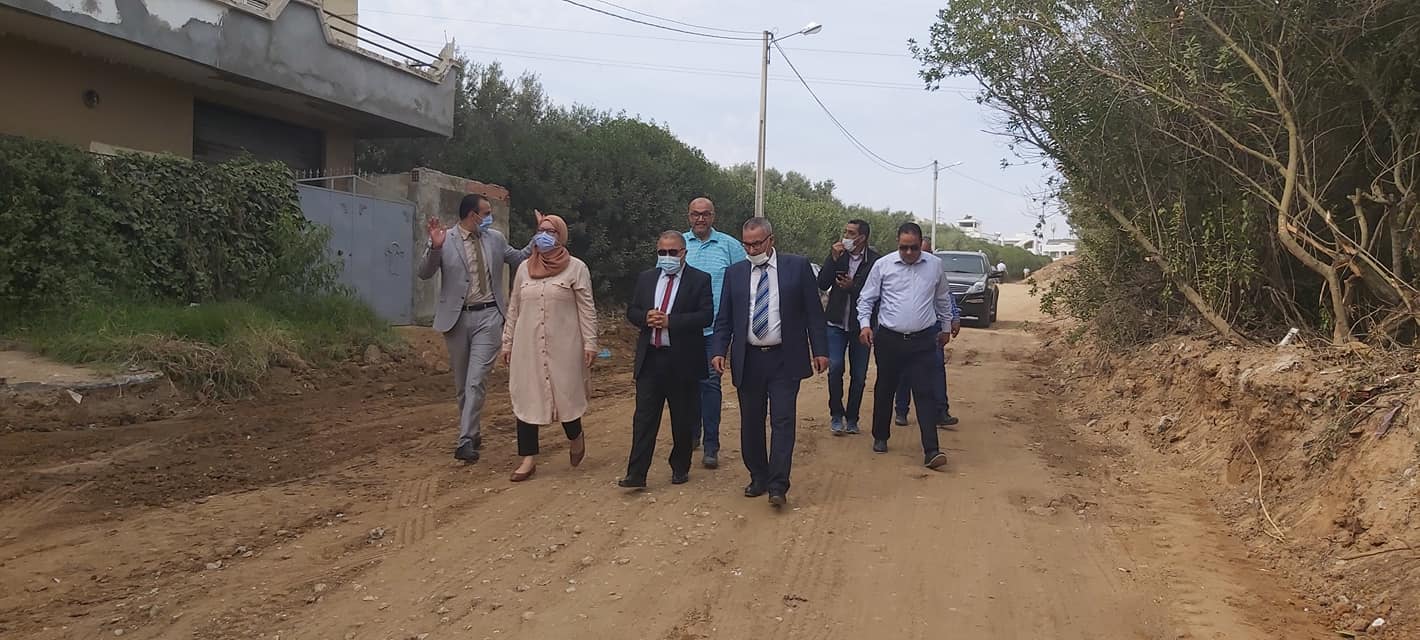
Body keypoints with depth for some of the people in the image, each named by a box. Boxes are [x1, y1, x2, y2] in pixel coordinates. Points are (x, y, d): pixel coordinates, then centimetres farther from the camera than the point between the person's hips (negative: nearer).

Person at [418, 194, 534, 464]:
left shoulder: (495, 238, 7)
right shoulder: (444, 241, -4)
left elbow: (519, 259, 19)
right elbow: (424, 273, -10)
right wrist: (435, 247, -27)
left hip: (488, 316, 0)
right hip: (456, 318, 0)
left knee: (476, 381, -11)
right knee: (462, 383, 12)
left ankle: (466, 440, -11)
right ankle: (474, 433, 29)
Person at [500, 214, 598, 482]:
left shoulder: (576, 268, -2)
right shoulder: (525, 268, 10)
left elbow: (587, 308, -3)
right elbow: (514, 308, 13)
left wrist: (589, 343, -8)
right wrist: (508, 342, 12)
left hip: (563, 346, -3)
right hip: (528, 346, 4)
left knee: (565, 394, 3)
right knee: (526, 398, 2)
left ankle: (576, 436, 34)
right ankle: (528, 458, 10)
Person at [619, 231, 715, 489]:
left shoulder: (699, 280, -2)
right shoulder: (646, 278, 12)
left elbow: (706, 315, -12)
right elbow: (631, 311, 12)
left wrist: (670, 321, -19)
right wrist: (646, 317, -11)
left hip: (683, 360, -3)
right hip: (649, 359, 3)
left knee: (683, 420, 8)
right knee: (644, 418, 0)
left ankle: (680, 468, 24)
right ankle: (636, 474, -1)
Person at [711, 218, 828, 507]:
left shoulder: (798, 266, 1)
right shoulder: (735, 273, 8)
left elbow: (814, 311, 1)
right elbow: (724, 318, 8)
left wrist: (820, 350, -4)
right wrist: (719, 351, -5)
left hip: (785, 359, -3)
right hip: (747, 360, 3)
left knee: (782, 421, -6)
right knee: (751, 423, 9)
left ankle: (778, 486, -4)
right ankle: (758, 478, 24)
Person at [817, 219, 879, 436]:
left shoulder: (875, 261, -8)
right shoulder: (838, 255, 2)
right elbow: (822, 284, -5)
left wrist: (852, 287, -22)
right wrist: (833, 258, -13)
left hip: (860, 325, -1)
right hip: (837, 322, 1)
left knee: (859, 375, 7)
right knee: (835, 368, -10)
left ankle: (851, 418, 21)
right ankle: (836, 415, 4)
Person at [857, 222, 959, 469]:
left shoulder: (935, 265, 2)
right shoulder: (882, 265, -4)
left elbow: (943, 299, 16)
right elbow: (866, 299, 2)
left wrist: (946, 327, 22)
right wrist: (865, 324, -12)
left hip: (923, 340, 0)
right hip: (889, 338, 0)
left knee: (926, 393, -7)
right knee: (884, 390, 13)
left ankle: (931, 450, -9)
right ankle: (880, 437, 32)